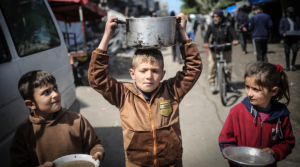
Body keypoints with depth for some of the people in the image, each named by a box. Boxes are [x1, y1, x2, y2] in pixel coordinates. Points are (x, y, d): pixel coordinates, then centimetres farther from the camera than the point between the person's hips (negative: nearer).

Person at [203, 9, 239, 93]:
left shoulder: (227, 25, -2)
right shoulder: (211, 26, 1)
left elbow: (233, 33, -14)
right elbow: (207, 34, -10)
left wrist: (235, 40, -36)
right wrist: (205, 42, -31)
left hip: (226, 49, 0)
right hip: (214, 50, 0)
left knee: (228, 67, 4)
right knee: (212, 67, -8)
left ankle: (228, 85, 20)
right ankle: (212, 84, 8)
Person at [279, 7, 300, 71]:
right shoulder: (283, 19, 10)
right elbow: (280, 28, 4)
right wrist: (283, 33, -17)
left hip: (295, 38, 1)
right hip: (287, 38, -1)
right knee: (287, 52, 1)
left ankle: (293, 65, 5)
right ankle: (287, 66, 12)